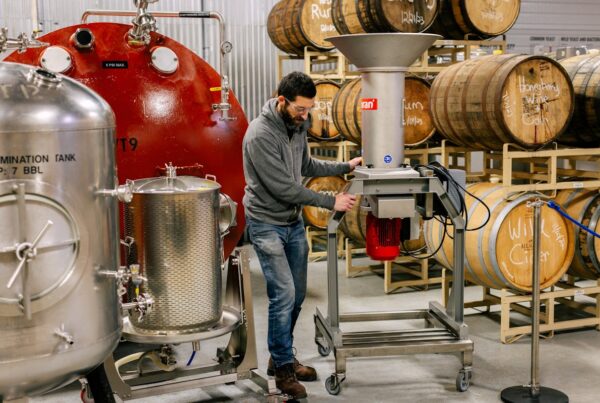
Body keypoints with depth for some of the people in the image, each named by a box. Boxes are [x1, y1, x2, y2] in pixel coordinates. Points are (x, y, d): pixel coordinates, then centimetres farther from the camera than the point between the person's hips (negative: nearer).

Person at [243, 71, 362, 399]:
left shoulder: (296, 126, 3)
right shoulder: (260, 134, -22)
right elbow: (283, 187, -23)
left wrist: (345, 167, 10)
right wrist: (330, 202, -18)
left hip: (294, 222, 8)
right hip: (267, 225, -8)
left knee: (296, 295, 11)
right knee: (283, 294, -9)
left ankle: (280, 358, 26)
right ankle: (284, 367, 6)